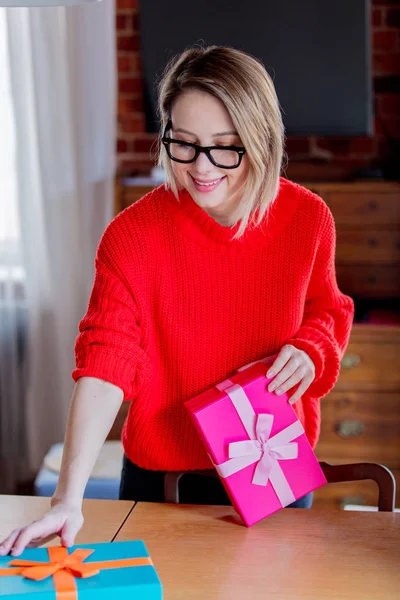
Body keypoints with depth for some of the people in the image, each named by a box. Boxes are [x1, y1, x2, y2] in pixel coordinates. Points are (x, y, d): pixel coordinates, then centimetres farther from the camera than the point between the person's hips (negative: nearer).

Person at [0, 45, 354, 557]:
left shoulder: (308, 218, -10)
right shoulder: (132, 236, -19)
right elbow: (104, 365, -23)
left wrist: (310, 350, -15)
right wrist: (68, 499, -32)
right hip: (162, 476, -2)